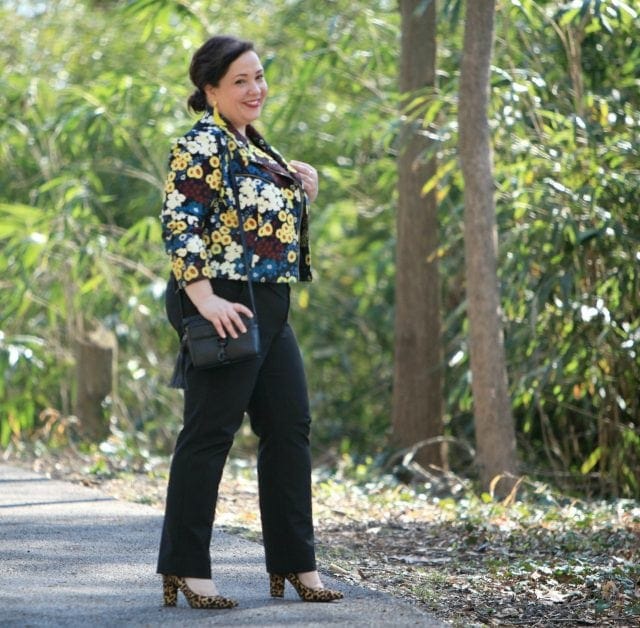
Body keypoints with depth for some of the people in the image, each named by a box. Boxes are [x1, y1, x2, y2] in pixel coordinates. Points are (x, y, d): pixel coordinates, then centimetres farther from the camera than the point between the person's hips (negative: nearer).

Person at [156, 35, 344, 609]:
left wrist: (302, 191, 11)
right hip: (226, 309, -10)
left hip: (271, 310, 10)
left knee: (290, 429, 9)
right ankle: (186, 570, 0)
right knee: (209, 434, -6)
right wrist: (204, 299, -26)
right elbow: (180, 225, -19)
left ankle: (295, 563, 16)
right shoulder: (201, 145, -10)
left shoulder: (253, 146, 18)